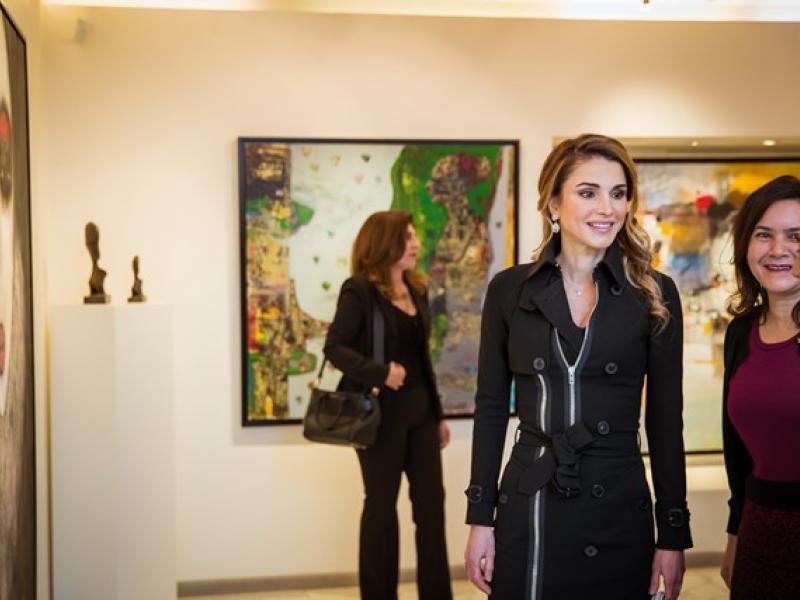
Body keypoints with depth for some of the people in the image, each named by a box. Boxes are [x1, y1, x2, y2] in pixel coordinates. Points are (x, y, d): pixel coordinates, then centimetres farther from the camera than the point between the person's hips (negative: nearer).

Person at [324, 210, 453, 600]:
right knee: (382, 505, 5)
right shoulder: (359, 290, -9)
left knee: (431, 500, 7)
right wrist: (380, 373, -28)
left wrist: (437, 413, 16)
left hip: (419, 409, 7)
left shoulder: (416, 290, 12)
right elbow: (334, 347, -15)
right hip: (380, 412, -7)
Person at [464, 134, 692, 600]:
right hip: (527, 511, 1)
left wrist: (674, 535, -1)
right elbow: (491, 407, 4)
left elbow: (666, 420, 1)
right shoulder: (509, 289, 1)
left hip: (619, 514, 0)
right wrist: (480, 518, 1)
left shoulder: (655, 294, -1)